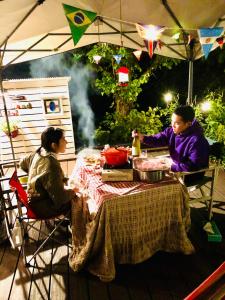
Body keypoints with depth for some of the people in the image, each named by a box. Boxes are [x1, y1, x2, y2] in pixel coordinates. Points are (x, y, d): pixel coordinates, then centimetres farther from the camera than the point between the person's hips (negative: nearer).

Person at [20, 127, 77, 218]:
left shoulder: (38, 153, -6)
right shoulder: (51, 164, -33)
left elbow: (23, 163, 15)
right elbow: (59, 198, -30)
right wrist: (72, 192, -12)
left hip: (37, 198, 9)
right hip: (42, 207, -8)